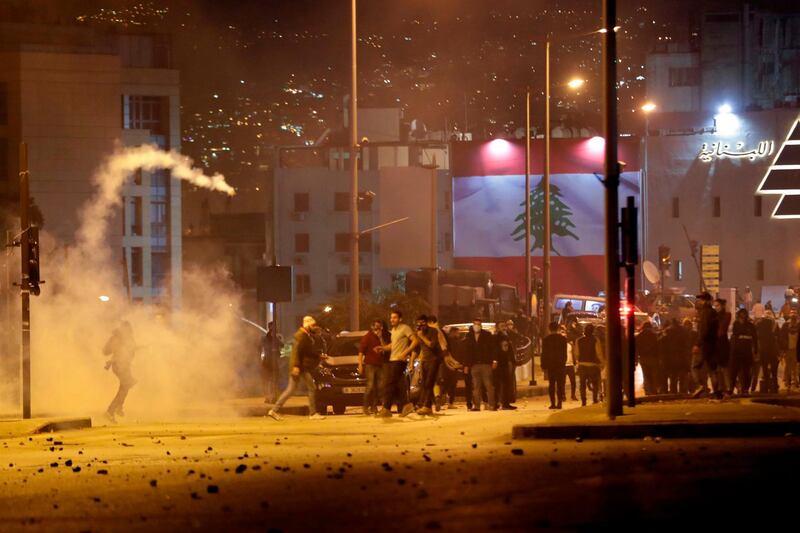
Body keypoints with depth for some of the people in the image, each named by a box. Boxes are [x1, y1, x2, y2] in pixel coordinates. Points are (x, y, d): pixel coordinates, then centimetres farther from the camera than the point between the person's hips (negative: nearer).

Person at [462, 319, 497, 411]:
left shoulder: (487, 335, 5)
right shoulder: (468, 337, 12)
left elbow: (492, 348, 1)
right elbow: (466, 352, 13)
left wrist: (494, 360, -10)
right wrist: (466, 365, 7)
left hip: (486, 364, -3)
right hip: (474, 364, 3)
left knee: (488, 385, -5)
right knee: (476, 386, 1)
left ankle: (492, 405, -5)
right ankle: (476, 405, 1)